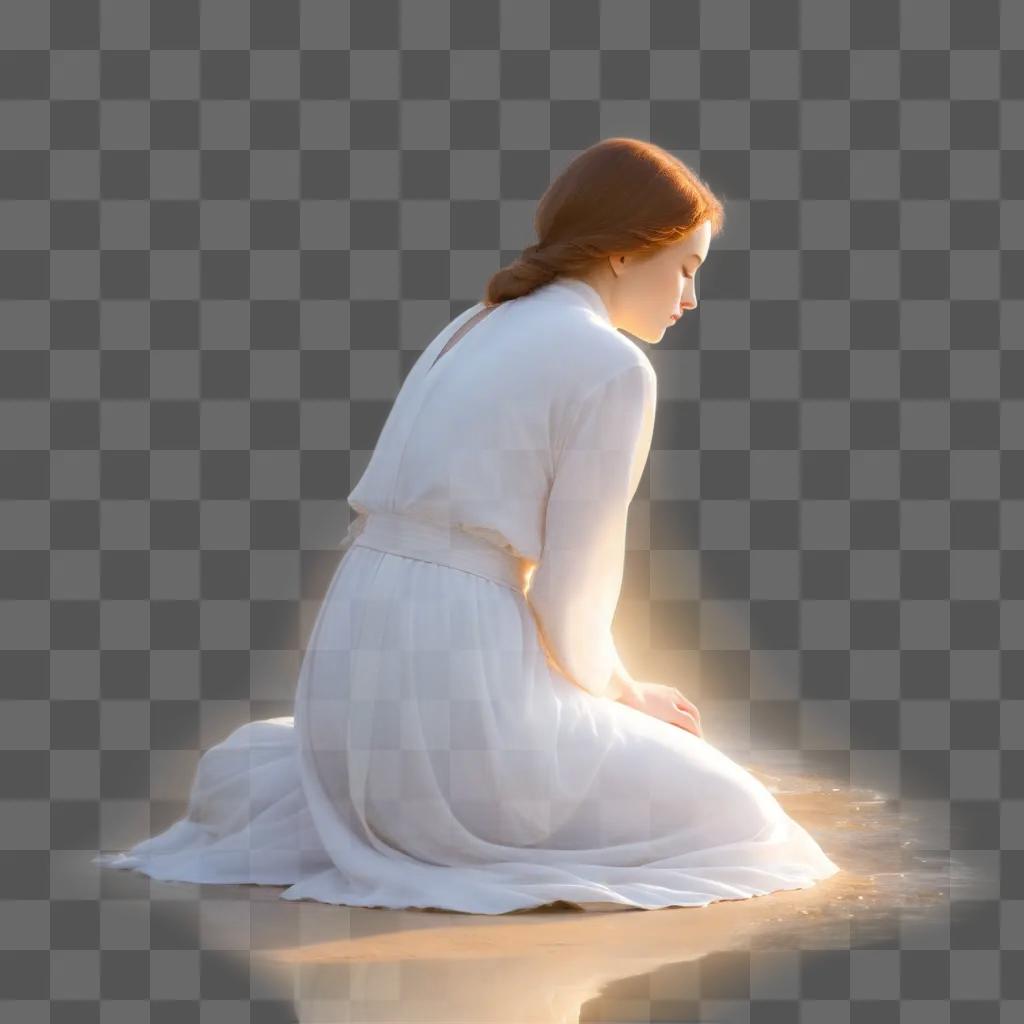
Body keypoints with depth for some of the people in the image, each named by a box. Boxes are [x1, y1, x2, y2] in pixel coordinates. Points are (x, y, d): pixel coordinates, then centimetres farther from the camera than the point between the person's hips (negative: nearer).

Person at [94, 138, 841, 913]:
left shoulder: (476, 328, 18)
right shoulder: (615, 367, -9)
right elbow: (568, 599, -10)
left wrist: (614, 693, 21)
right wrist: (628, 698, 11)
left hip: (348, 695, 9)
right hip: (459, 700, -9)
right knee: (737, 818, 11)